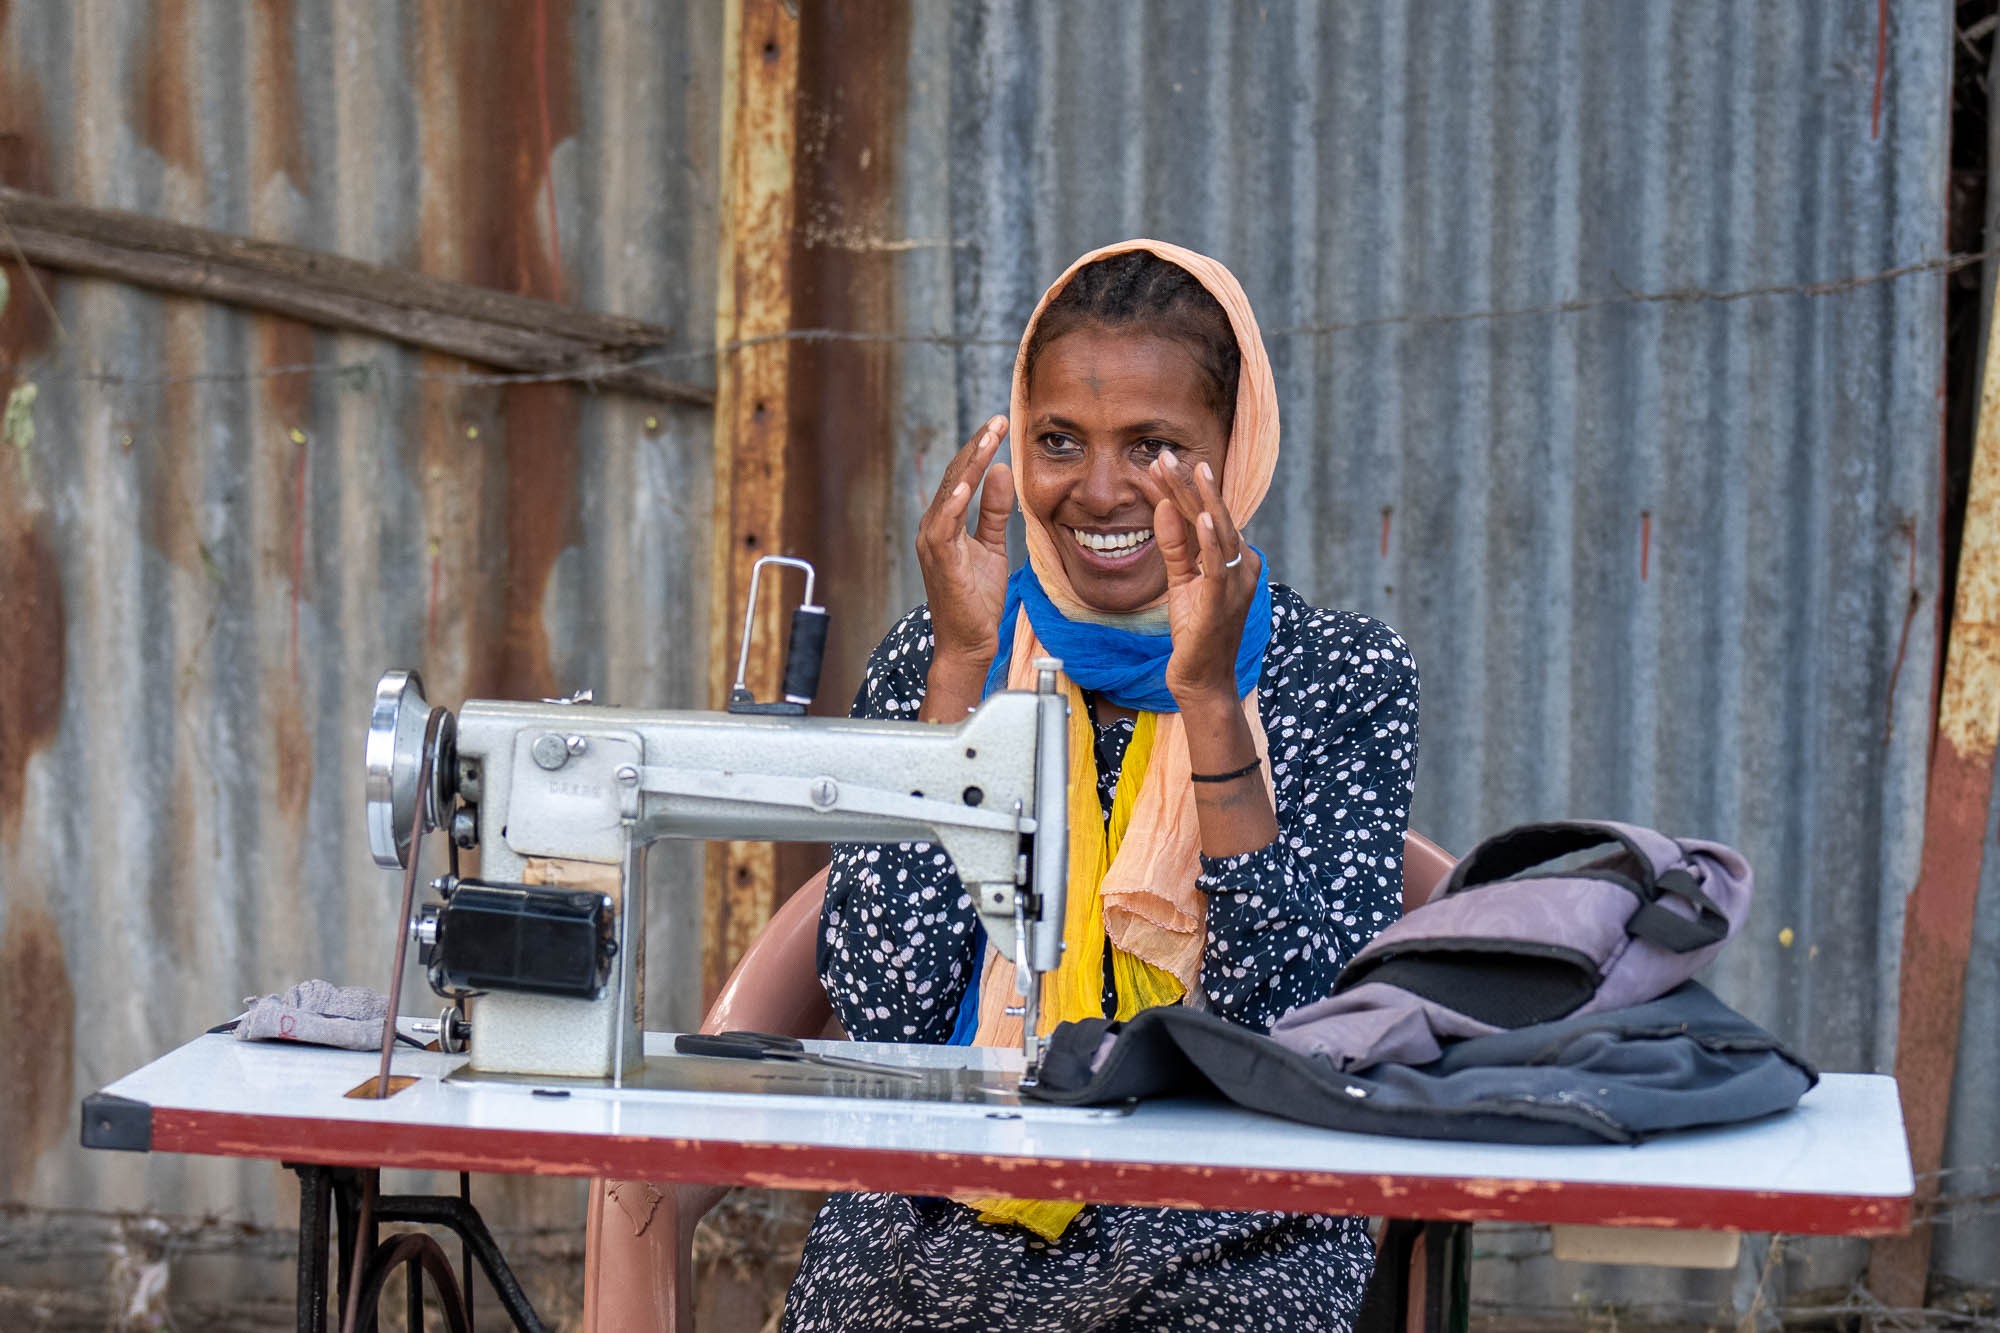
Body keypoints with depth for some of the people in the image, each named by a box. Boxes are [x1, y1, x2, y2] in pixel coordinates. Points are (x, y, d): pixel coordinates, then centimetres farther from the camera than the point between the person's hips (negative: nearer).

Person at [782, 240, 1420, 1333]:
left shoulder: (1343, 677, 4)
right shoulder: (932, 659, 8)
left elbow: (1298, 1024, -8)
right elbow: (885, 1008, -5)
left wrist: (1207, 695, -12)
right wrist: (963, 665, -8)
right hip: (938, 1235, 1)